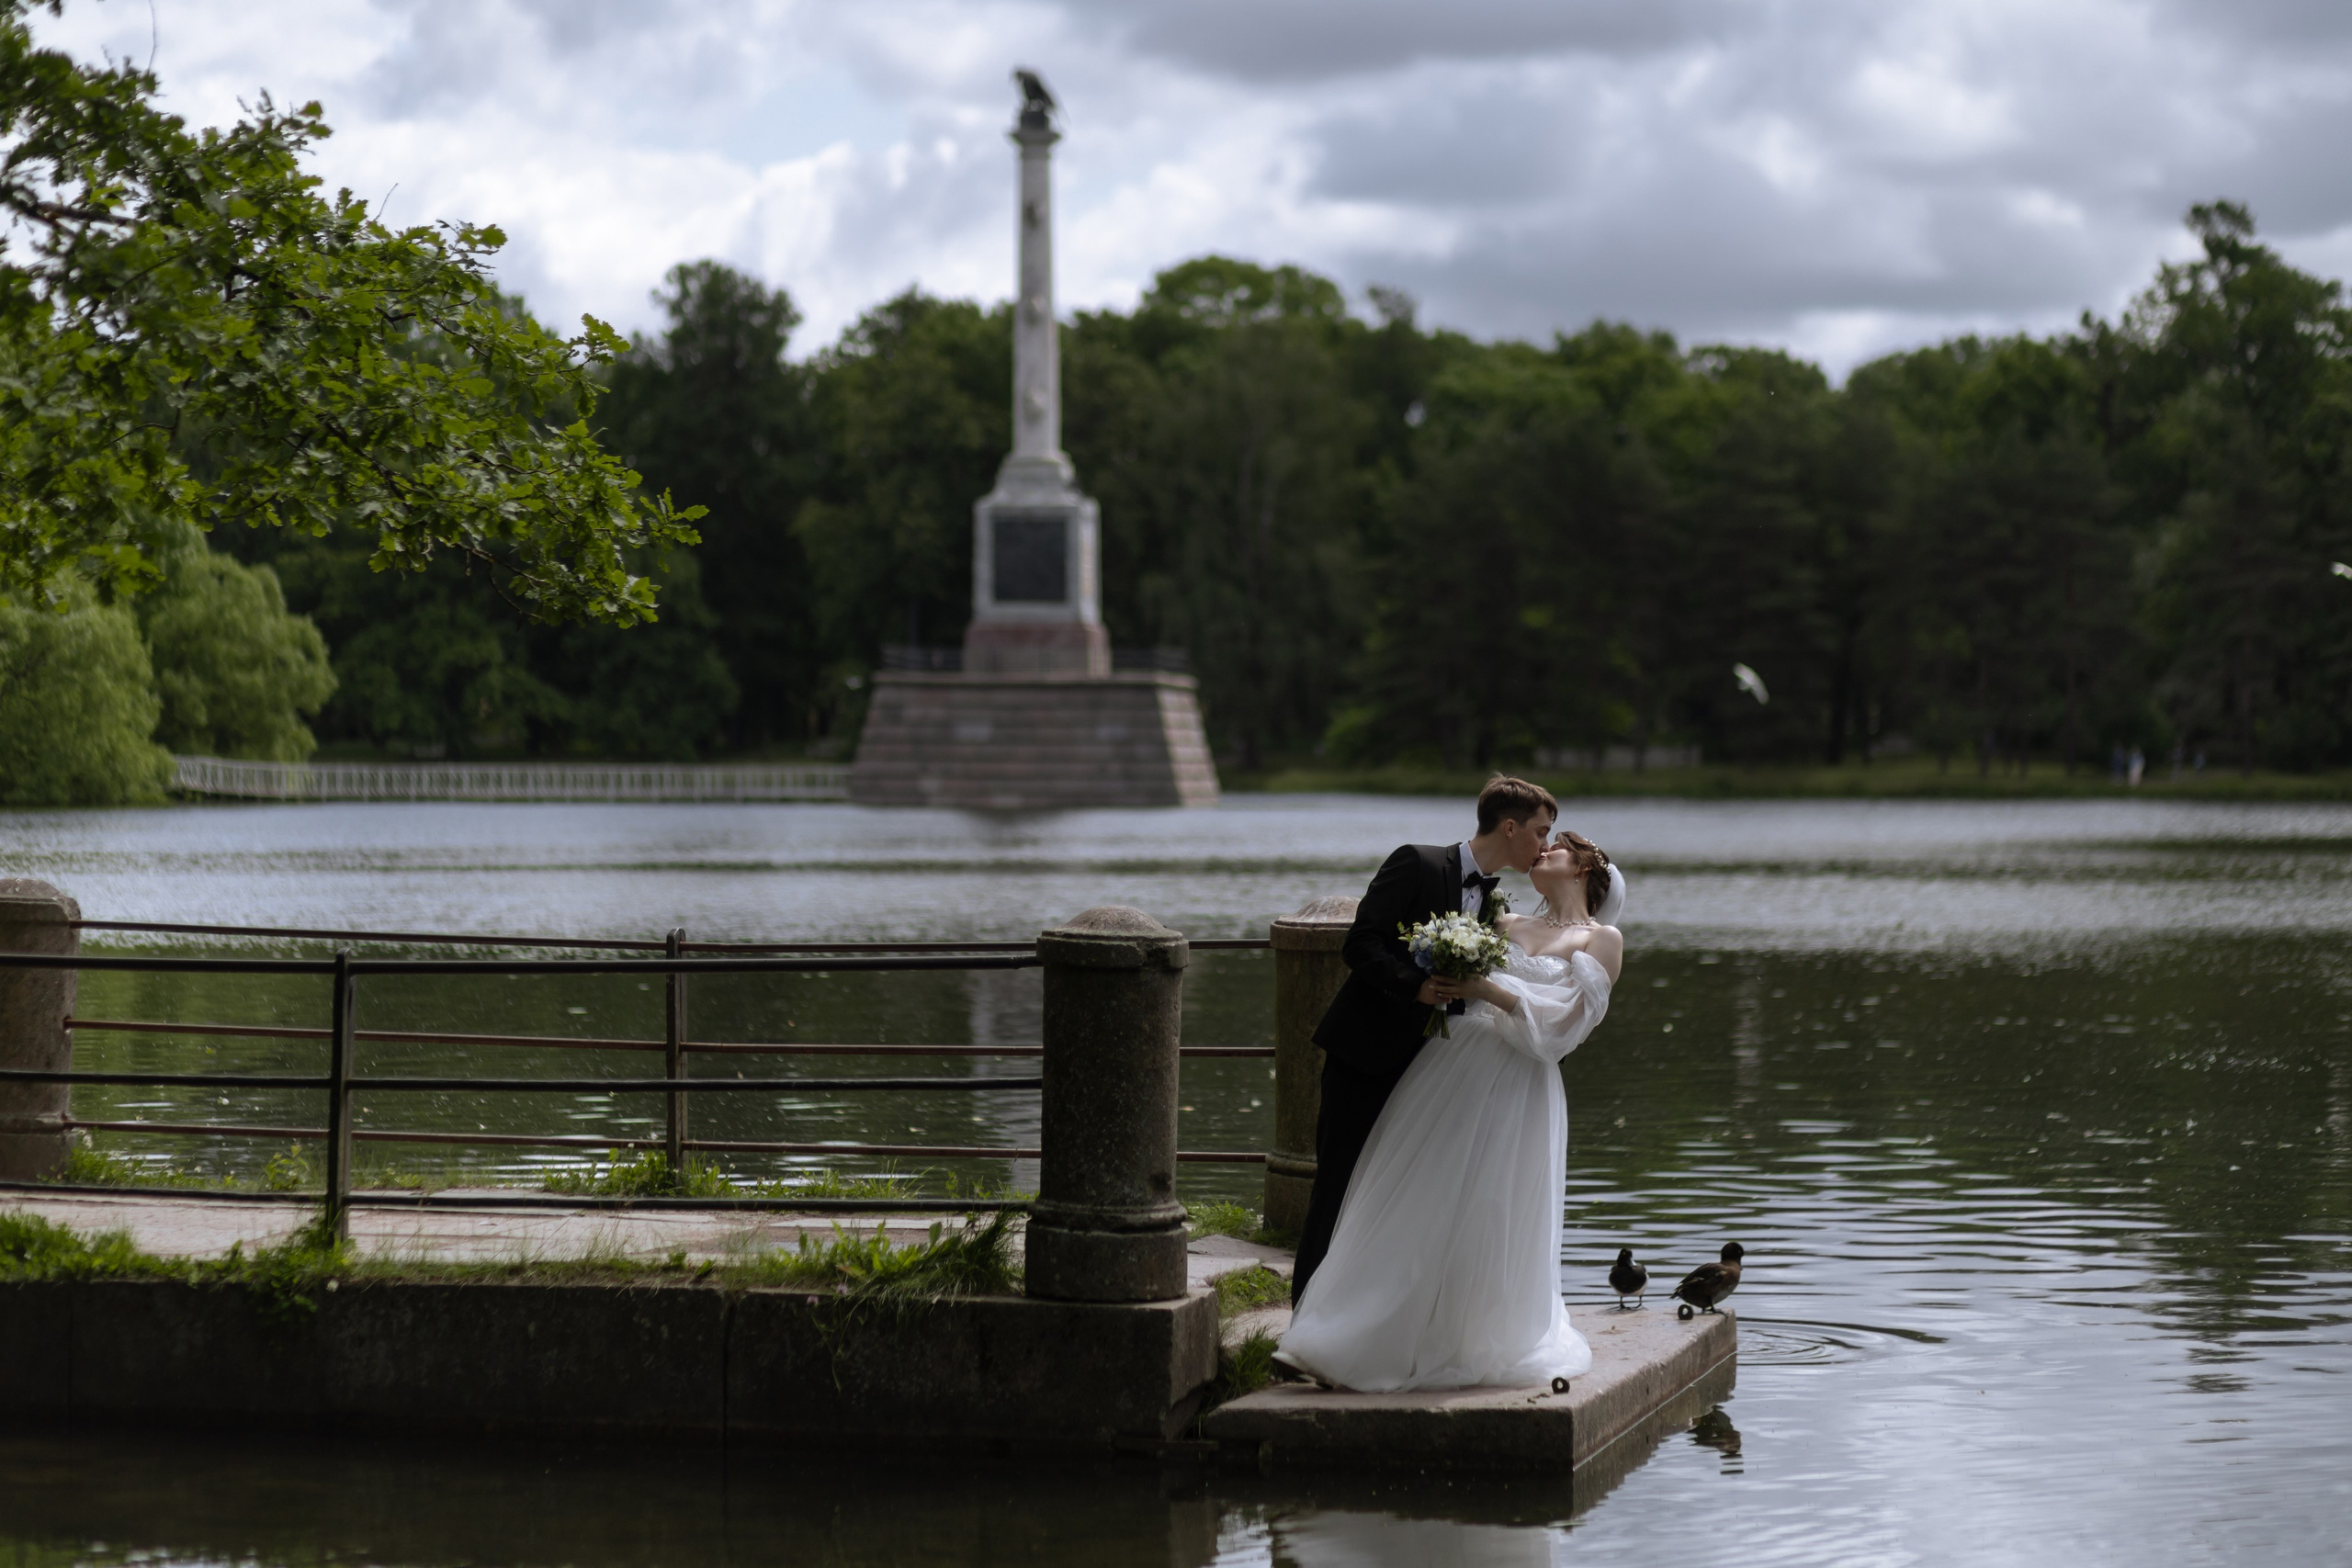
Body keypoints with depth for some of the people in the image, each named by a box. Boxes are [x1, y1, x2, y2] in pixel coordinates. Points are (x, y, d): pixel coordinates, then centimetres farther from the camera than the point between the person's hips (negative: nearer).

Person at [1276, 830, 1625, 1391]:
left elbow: (1568, 1020, -5)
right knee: (1410, 1213, -2)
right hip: (1446, 1069, 4)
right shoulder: (1506, 925, 21)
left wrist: (1490, 992, -13)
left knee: (1486, 1224, -4)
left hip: (1517, 1092, -4)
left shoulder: (1602, 940, 6)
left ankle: (1473, 1350, 13)